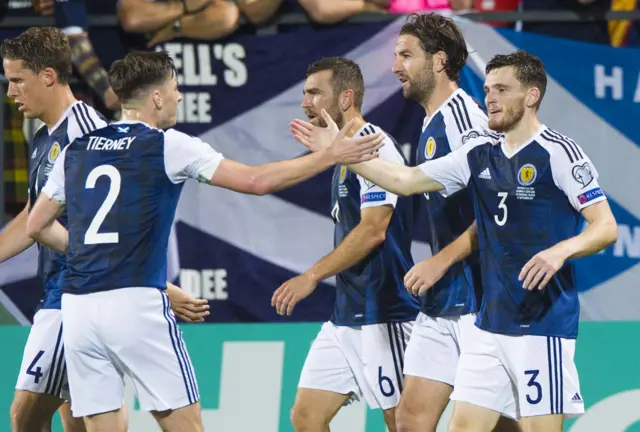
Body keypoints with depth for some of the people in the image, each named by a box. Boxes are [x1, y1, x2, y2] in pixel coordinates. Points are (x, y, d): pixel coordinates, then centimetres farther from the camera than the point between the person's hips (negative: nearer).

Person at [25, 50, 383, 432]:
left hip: (78, 310, 5)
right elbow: (256, 181, -2)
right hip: (136, 304, -5)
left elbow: (37, 226, 20)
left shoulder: (76, 150, 13)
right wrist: (330, 155, 6)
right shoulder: (167, 146, -1)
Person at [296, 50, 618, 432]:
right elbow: (405, 180, 16)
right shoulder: (481, 156, 11)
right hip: (490, 324, 7)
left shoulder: (558, 152, -8)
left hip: (544, 324, -7)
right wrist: (342, 151, 10)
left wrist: (560, 250, -30)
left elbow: (606, 227, -11)